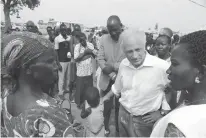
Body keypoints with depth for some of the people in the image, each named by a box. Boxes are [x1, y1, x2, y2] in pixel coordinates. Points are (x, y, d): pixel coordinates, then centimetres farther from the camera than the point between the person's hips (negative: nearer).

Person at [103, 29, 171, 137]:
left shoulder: (162, 66, -26)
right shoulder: (123, 64, -7)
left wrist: (162, 113, -10)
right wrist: (101, 100, 18)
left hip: (145, 120, -4)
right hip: (123, 115, 5)